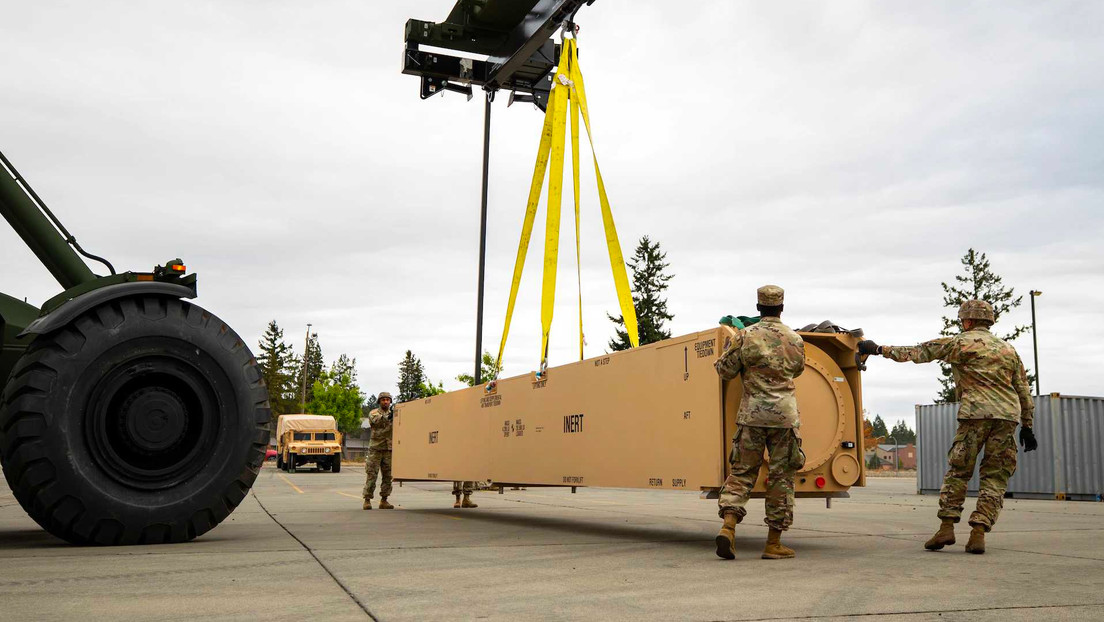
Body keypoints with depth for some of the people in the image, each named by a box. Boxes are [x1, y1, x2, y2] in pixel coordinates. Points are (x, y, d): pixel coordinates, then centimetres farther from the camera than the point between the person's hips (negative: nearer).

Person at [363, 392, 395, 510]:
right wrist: (387, 417, -39)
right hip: (375, 448, -3)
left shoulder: (393, 413, 12)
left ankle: (384, 501, 13)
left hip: (389, 449, 3)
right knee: (371, 475, -4)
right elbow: (376, 420, -21)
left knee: (387, 476, 5)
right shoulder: (374, 412, 3)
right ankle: (367, 500, 1)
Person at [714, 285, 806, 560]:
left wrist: (731, 347, 18)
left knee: (742, 471, 8)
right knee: (781, 476, 7)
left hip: (752, 413, 0)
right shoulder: (795, 340, 4)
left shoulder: (745, 336, -3)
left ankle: (728, 526, -11)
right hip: (784, 414, 0)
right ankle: (774, 543, 10)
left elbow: (725, 371, 2)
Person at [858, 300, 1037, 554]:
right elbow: (1024, 391, 21)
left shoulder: (961, 343, 4)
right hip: (1008, 416, 5)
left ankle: (947, 527, 1)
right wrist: (1027, 427, 25)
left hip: (976, 412, -4)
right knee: (994, 477, 6)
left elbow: (918, 352, 1)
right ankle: (978, 533, -3)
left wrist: (879, 349, 7)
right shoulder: (1008, 349, 22)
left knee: (957, 471, 6)